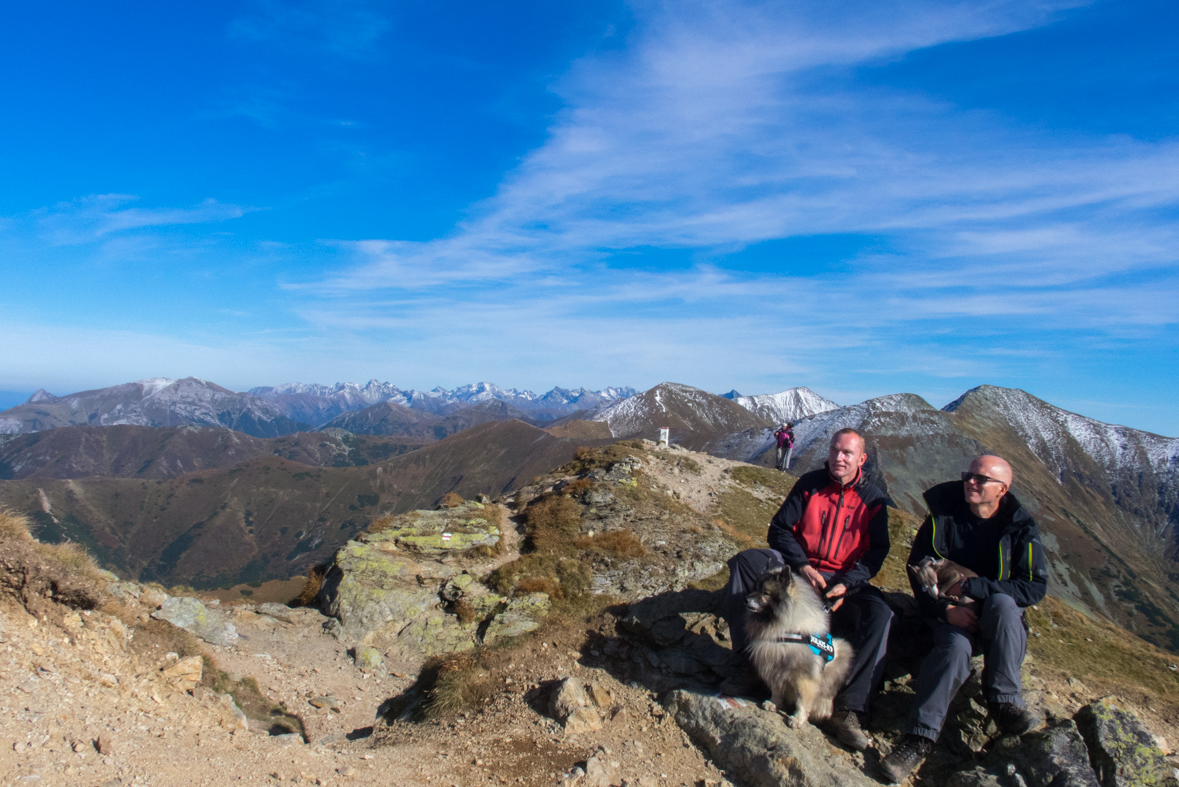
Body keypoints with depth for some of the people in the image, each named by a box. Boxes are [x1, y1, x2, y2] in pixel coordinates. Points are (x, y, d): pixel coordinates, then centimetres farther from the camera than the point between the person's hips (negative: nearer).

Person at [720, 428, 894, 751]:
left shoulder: (873, 499, 4)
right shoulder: (809, 484, 5)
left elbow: (876, 552, -1)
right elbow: (780, 529, 1)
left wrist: (846, 585, -18)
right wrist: (802, 565, -16)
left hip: (844, 581, -1)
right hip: (798, 569, 1)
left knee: (879, 614, -31)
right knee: (745, 562, -25)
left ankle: (848, 709, -24)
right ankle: (752, 663, -21)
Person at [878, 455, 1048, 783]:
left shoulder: (1020, 528, -3)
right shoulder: (943, 516, -1)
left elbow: (1035, 587, -10)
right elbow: (917, 568, 1)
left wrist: (971, 587, -18)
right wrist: (945, 608, -15)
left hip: (1000, 621, 0)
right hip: (951, 613, 0)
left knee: (1001, 602, -35)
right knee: (955, 648, -33)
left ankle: (1004, 701, -23)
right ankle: (919, 737, -35)